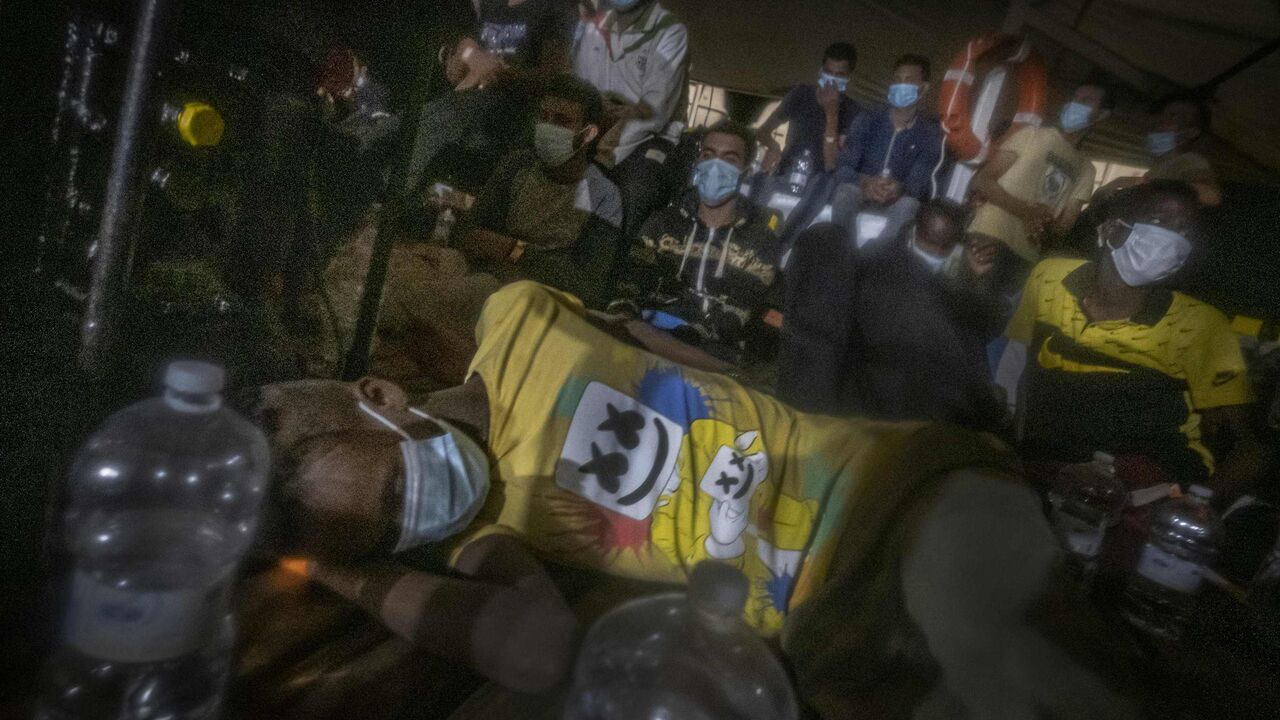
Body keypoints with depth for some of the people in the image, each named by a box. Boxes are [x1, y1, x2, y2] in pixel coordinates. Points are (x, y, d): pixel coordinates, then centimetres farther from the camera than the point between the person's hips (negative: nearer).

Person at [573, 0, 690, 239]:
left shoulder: (670, 32, -9)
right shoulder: (593, 25, 9)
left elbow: (654, 111, -18)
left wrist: (610, 151, -26)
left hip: (649, 137, -4)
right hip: (600, 131, 5)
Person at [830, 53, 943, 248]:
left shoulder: (929, 132, -1)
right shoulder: (867, 120, -1)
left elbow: (919, 182, -14)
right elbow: (843, 168, -12)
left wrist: (899, 188, -40)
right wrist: (865, 182, -36)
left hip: (898, 198, 0)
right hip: (862, 192, 0)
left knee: (909, 205, -35)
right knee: (846, 191, -35)